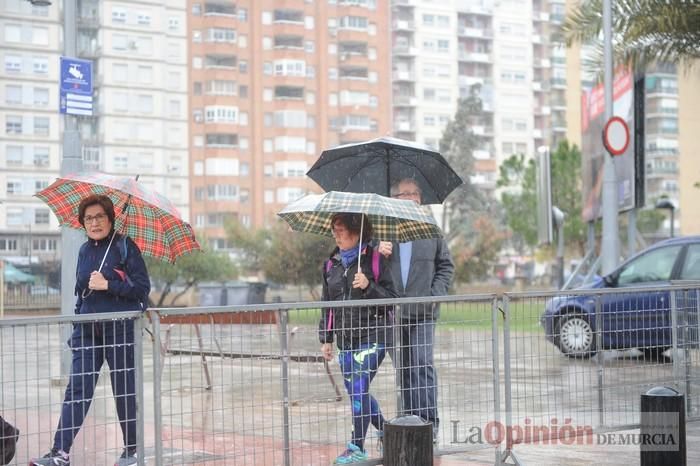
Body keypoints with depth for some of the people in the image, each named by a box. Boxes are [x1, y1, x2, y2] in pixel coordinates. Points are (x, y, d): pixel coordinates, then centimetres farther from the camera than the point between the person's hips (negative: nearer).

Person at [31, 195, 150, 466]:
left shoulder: (125, 247, -4)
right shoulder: (85, 251, 14)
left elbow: (142, 287, -10)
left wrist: (107, 285, -17)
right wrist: (77, 325, 18)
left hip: (121, 329, -5)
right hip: (87, 329, 5)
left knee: (125, 390, 3)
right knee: (77, 390, -3)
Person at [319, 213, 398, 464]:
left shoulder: (375, 260, -5)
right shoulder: (331, 264, 11)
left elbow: (391, 298, -4)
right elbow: (327, 305, 16)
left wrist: (368, 286, -20)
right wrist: (326, 338, 12)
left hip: (373, 335, -6)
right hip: (346, 338, 6)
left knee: (359, 388, -12)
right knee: (355, 391, 10)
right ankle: (385, 431, 30)